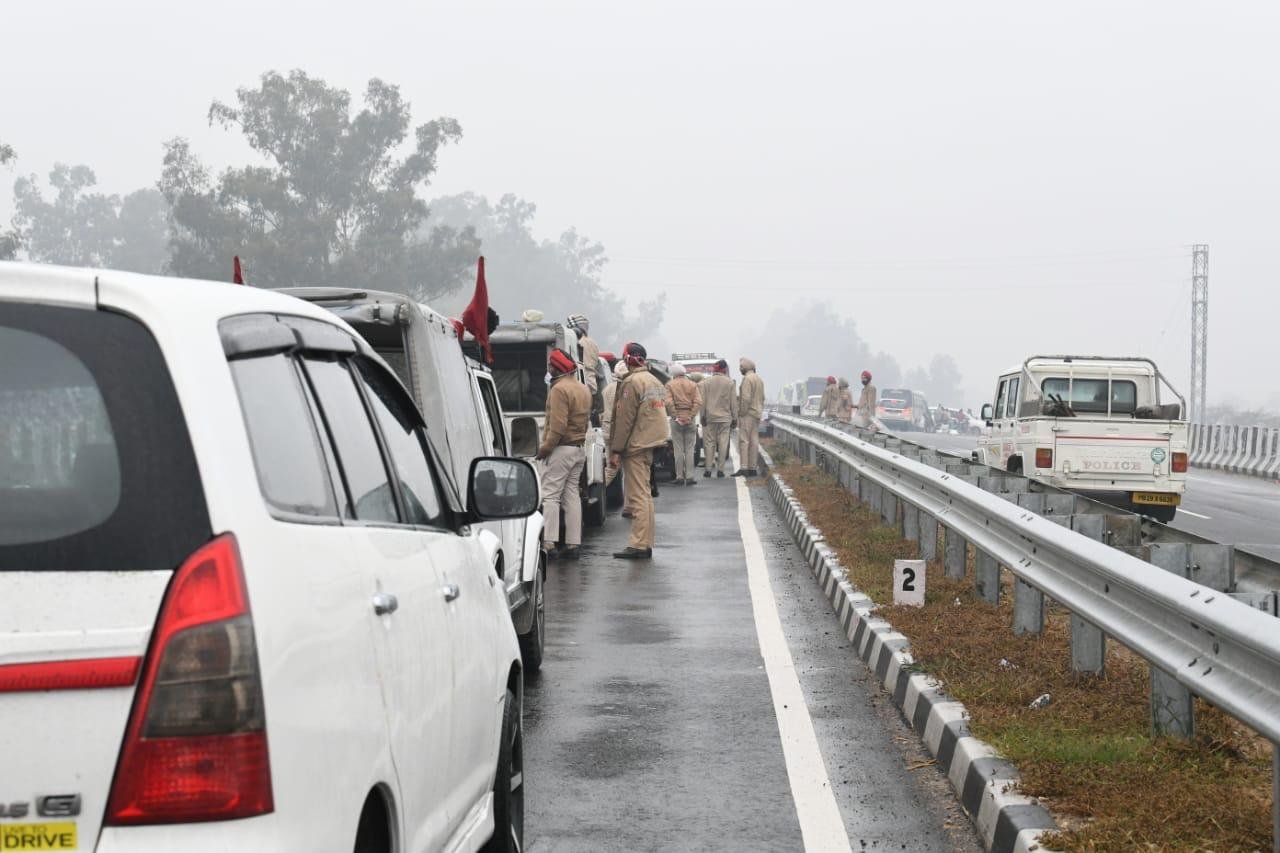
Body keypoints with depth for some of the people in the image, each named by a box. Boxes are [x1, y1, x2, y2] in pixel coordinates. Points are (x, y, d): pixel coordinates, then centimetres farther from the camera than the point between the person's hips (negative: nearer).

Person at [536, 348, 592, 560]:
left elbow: (557, 426, -21)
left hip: (562, 448, -9)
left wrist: (545, 448, -15)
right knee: (571, 495, 11)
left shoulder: (560, 389, -15)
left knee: (550, 495, -8)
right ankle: (572, 544, 9)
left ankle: (548, 544, -14)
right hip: (580, 448, 9)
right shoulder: (583, 389, 16)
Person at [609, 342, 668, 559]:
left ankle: (639, 545, -12)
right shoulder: (655, 381, 16)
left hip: (636, 445, -9)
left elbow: (624, 419, -16)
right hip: (651, 444, 9)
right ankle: (646, 544, 15)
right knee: (644, 495, 13)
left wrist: (616, 449, -12)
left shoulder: (632, 382, -13)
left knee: (638, 496, -10)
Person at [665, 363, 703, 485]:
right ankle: (689, 476, 2)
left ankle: (680, 477, 0)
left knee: (678, 450, 2)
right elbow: (698, 402, -6)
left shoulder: (670, 385, 0)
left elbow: (669, 403, -13)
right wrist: (691, 416, -8)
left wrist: (675, 417, -10)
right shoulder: (693, 384, 6)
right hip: (690, 419, 2)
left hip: (676, 419, -2)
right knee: (689, 450, 5)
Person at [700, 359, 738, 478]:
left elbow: (703, 401, -1)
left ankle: (708, 469, 2)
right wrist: (734, 418, 7)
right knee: (723, 443, 2)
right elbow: (733, 402, 1)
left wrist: (703, 416, 3)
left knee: (709, 443, 5)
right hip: (725, 417, -1)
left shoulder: (706, 382, 0)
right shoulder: (729, 382, -1)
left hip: (710, 417, 1)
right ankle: (720, 469, 0)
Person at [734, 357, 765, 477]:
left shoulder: (747, 379, -13)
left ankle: (743, 468, -16)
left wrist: (742, 413, -16)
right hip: (757, 414, 9)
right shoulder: (759, 379, 17)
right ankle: (752, 468, 6)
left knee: (743, 440, -10)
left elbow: (746, 398, -20)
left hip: (747, 414, -9)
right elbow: (762, 398, 20)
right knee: (754, 441, 7)